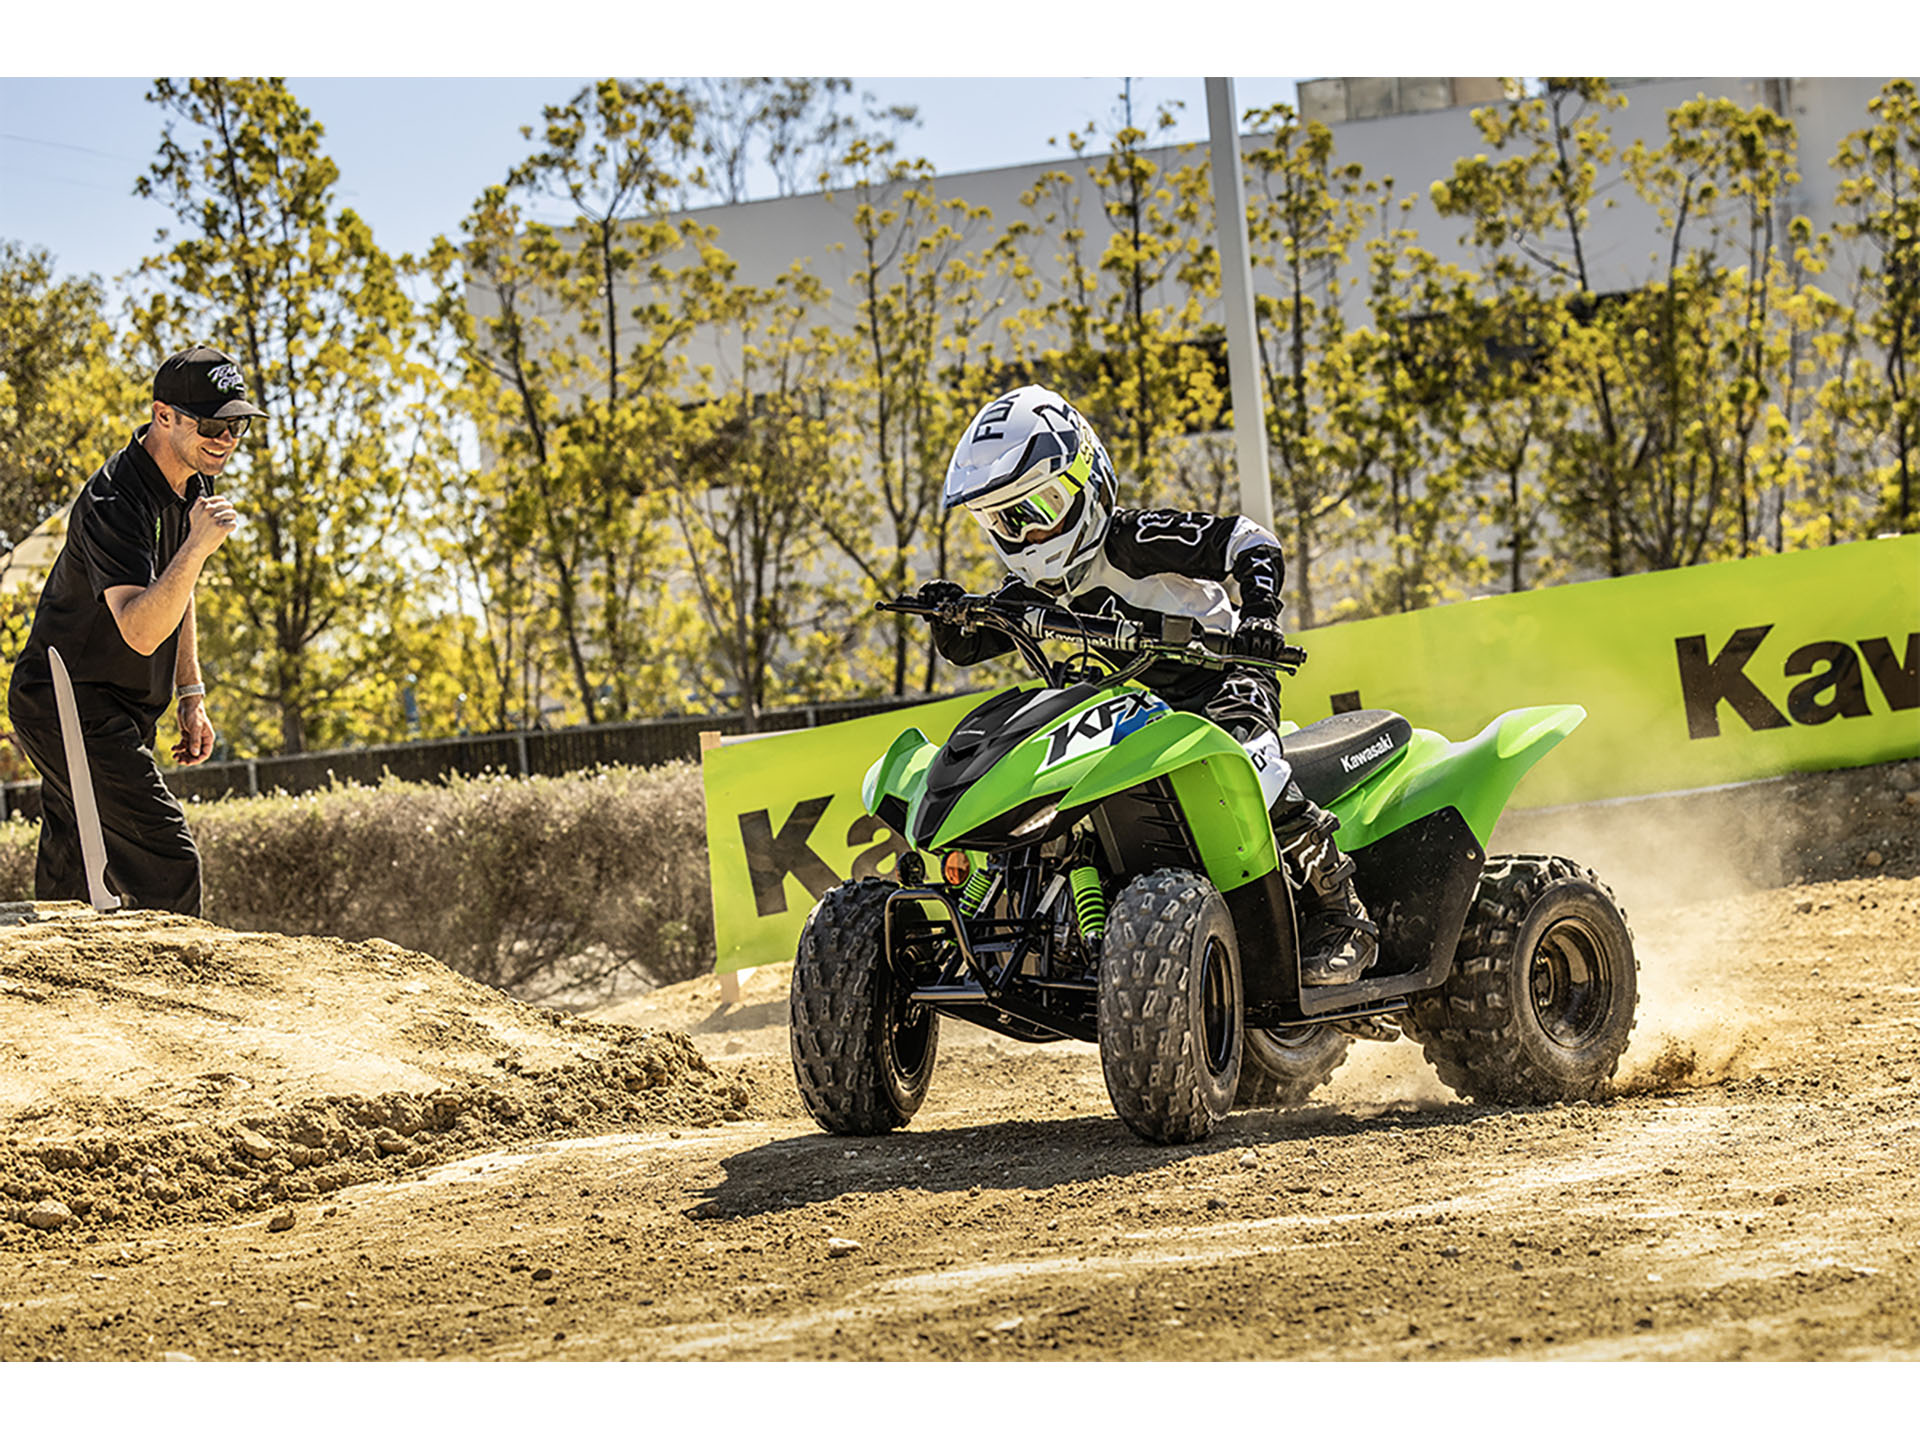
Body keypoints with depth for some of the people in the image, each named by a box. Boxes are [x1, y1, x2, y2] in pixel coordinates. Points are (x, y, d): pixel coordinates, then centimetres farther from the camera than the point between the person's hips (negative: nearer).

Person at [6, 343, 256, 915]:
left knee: (68, 891, 13)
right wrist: (196, 549, -46)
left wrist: (191, 696, 17)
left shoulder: (191, 479, 6)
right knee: (167, 864, -18)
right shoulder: (114, 502, -25)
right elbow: (140, 631, -35)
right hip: (70, 709, -10)